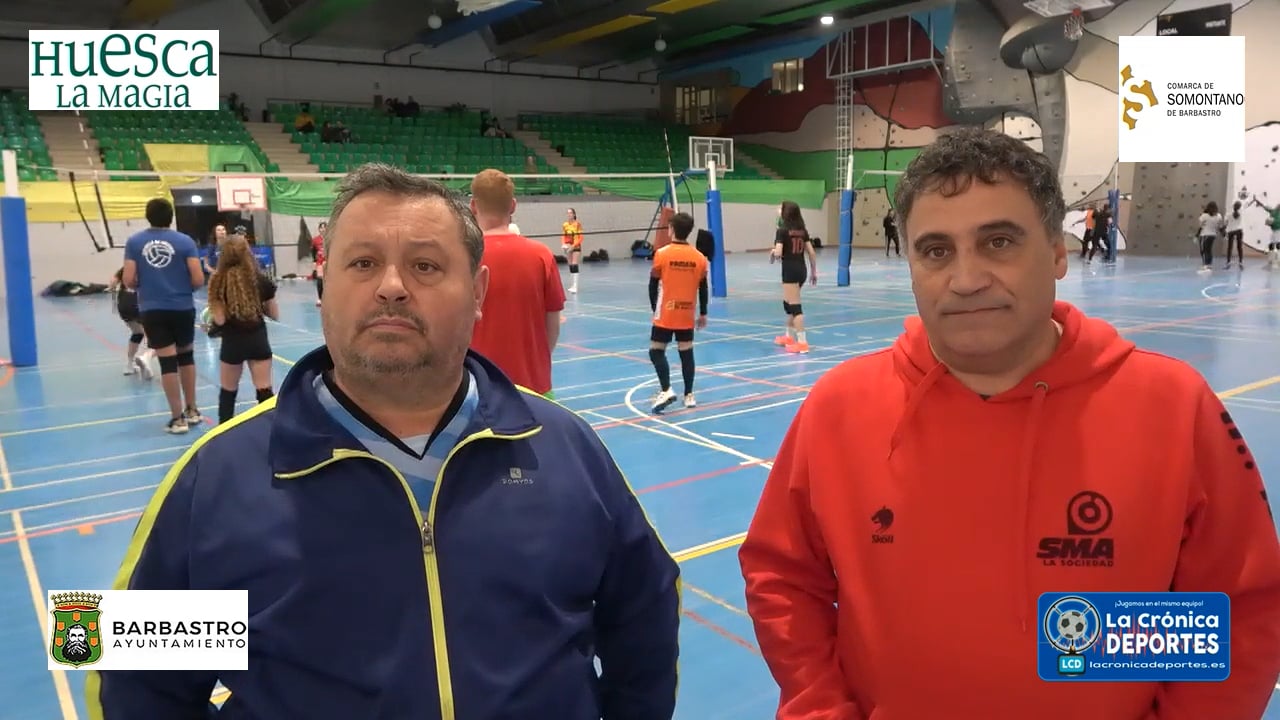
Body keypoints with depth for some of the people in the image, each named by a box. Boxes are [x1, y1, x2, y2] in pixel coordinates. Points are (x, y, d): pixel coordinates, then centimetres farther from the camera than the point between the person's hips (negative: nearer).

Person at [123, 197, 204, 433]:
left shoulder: (134, 242, 1)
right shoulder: (185, 241, -3)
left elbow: (129, 281, -3)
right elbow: (198, 280, -8)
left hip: (152, 311, 0)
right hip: (182, 308, 0)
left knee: (167, 362, 2)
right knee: (186, 356, 18)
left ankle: (178, 418, 5)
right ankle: (192, 410, 25)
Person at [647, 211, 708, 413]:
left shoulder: (662, 254, -9)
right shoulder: (699, 257, 0)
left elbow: (653, 285, -2)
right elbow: (703, 289, 6)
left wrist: (654, 308, 11)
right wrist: (703, 313, 17)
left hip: (665, 315, -3)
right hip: (687, 315, 3)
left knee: (656, 351, 3)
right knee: (686, 352, 9)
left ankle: (666, 390, -12)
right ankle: (689, 395, 14)